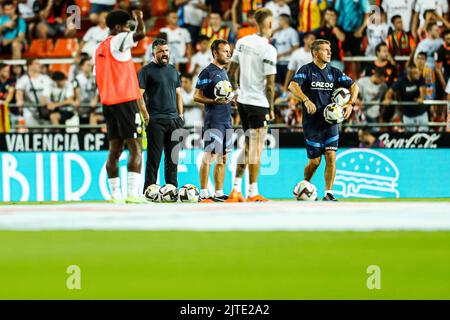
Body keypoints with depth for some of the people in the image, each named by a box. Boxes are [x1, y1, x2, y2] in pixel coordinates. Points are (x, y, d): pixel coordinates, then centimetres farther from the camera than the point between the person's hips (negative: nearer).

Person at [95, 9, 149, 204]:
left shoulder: (100, 48, 17)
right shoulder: (118, 41, -7)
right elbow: (140, 34, -22)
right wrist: (139, 18, -1)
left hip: (108, 103, 8)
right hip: (126, 101, -8)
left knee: (115, 149, 8)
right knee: (136, 148, -9)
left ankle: (115, 194, 7)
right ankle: (132, 193, -19)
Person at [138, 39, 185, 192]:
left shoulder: (173, 70, 18)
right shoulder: (147, 70, -2)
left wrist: (180, 115, 14)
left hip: (174, 120, 6)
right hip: (155, 120, -6)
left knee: (172, 158, 8)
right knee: (154, 158, -7)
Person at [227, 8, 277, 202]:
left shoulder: (242, 42, 6)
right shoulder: (268, 49, -16)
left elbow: (231, 72, 13)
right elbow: (269, 83, -15)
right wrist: (271, 108, -6)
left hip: (243, 100, 7)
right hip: (259, 102, -7)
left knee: (247, 145, 17)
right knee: (256, 147, 0)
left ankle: (236, 190, 14)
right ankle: (253, 193, 4)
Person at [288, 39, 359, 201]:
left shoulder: (334, 72, 10)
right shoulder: (306, 70, -4)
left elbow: (354, 86, 12)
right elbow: (293, 86, -20)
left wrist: (350, 104, -5)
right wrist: (306, 100, -34)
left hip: (330, 120, 4)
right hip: (312, 122, -4)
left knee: (331, 156, -8)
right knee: (315, 160, 1)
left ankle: (328, 193, -2)